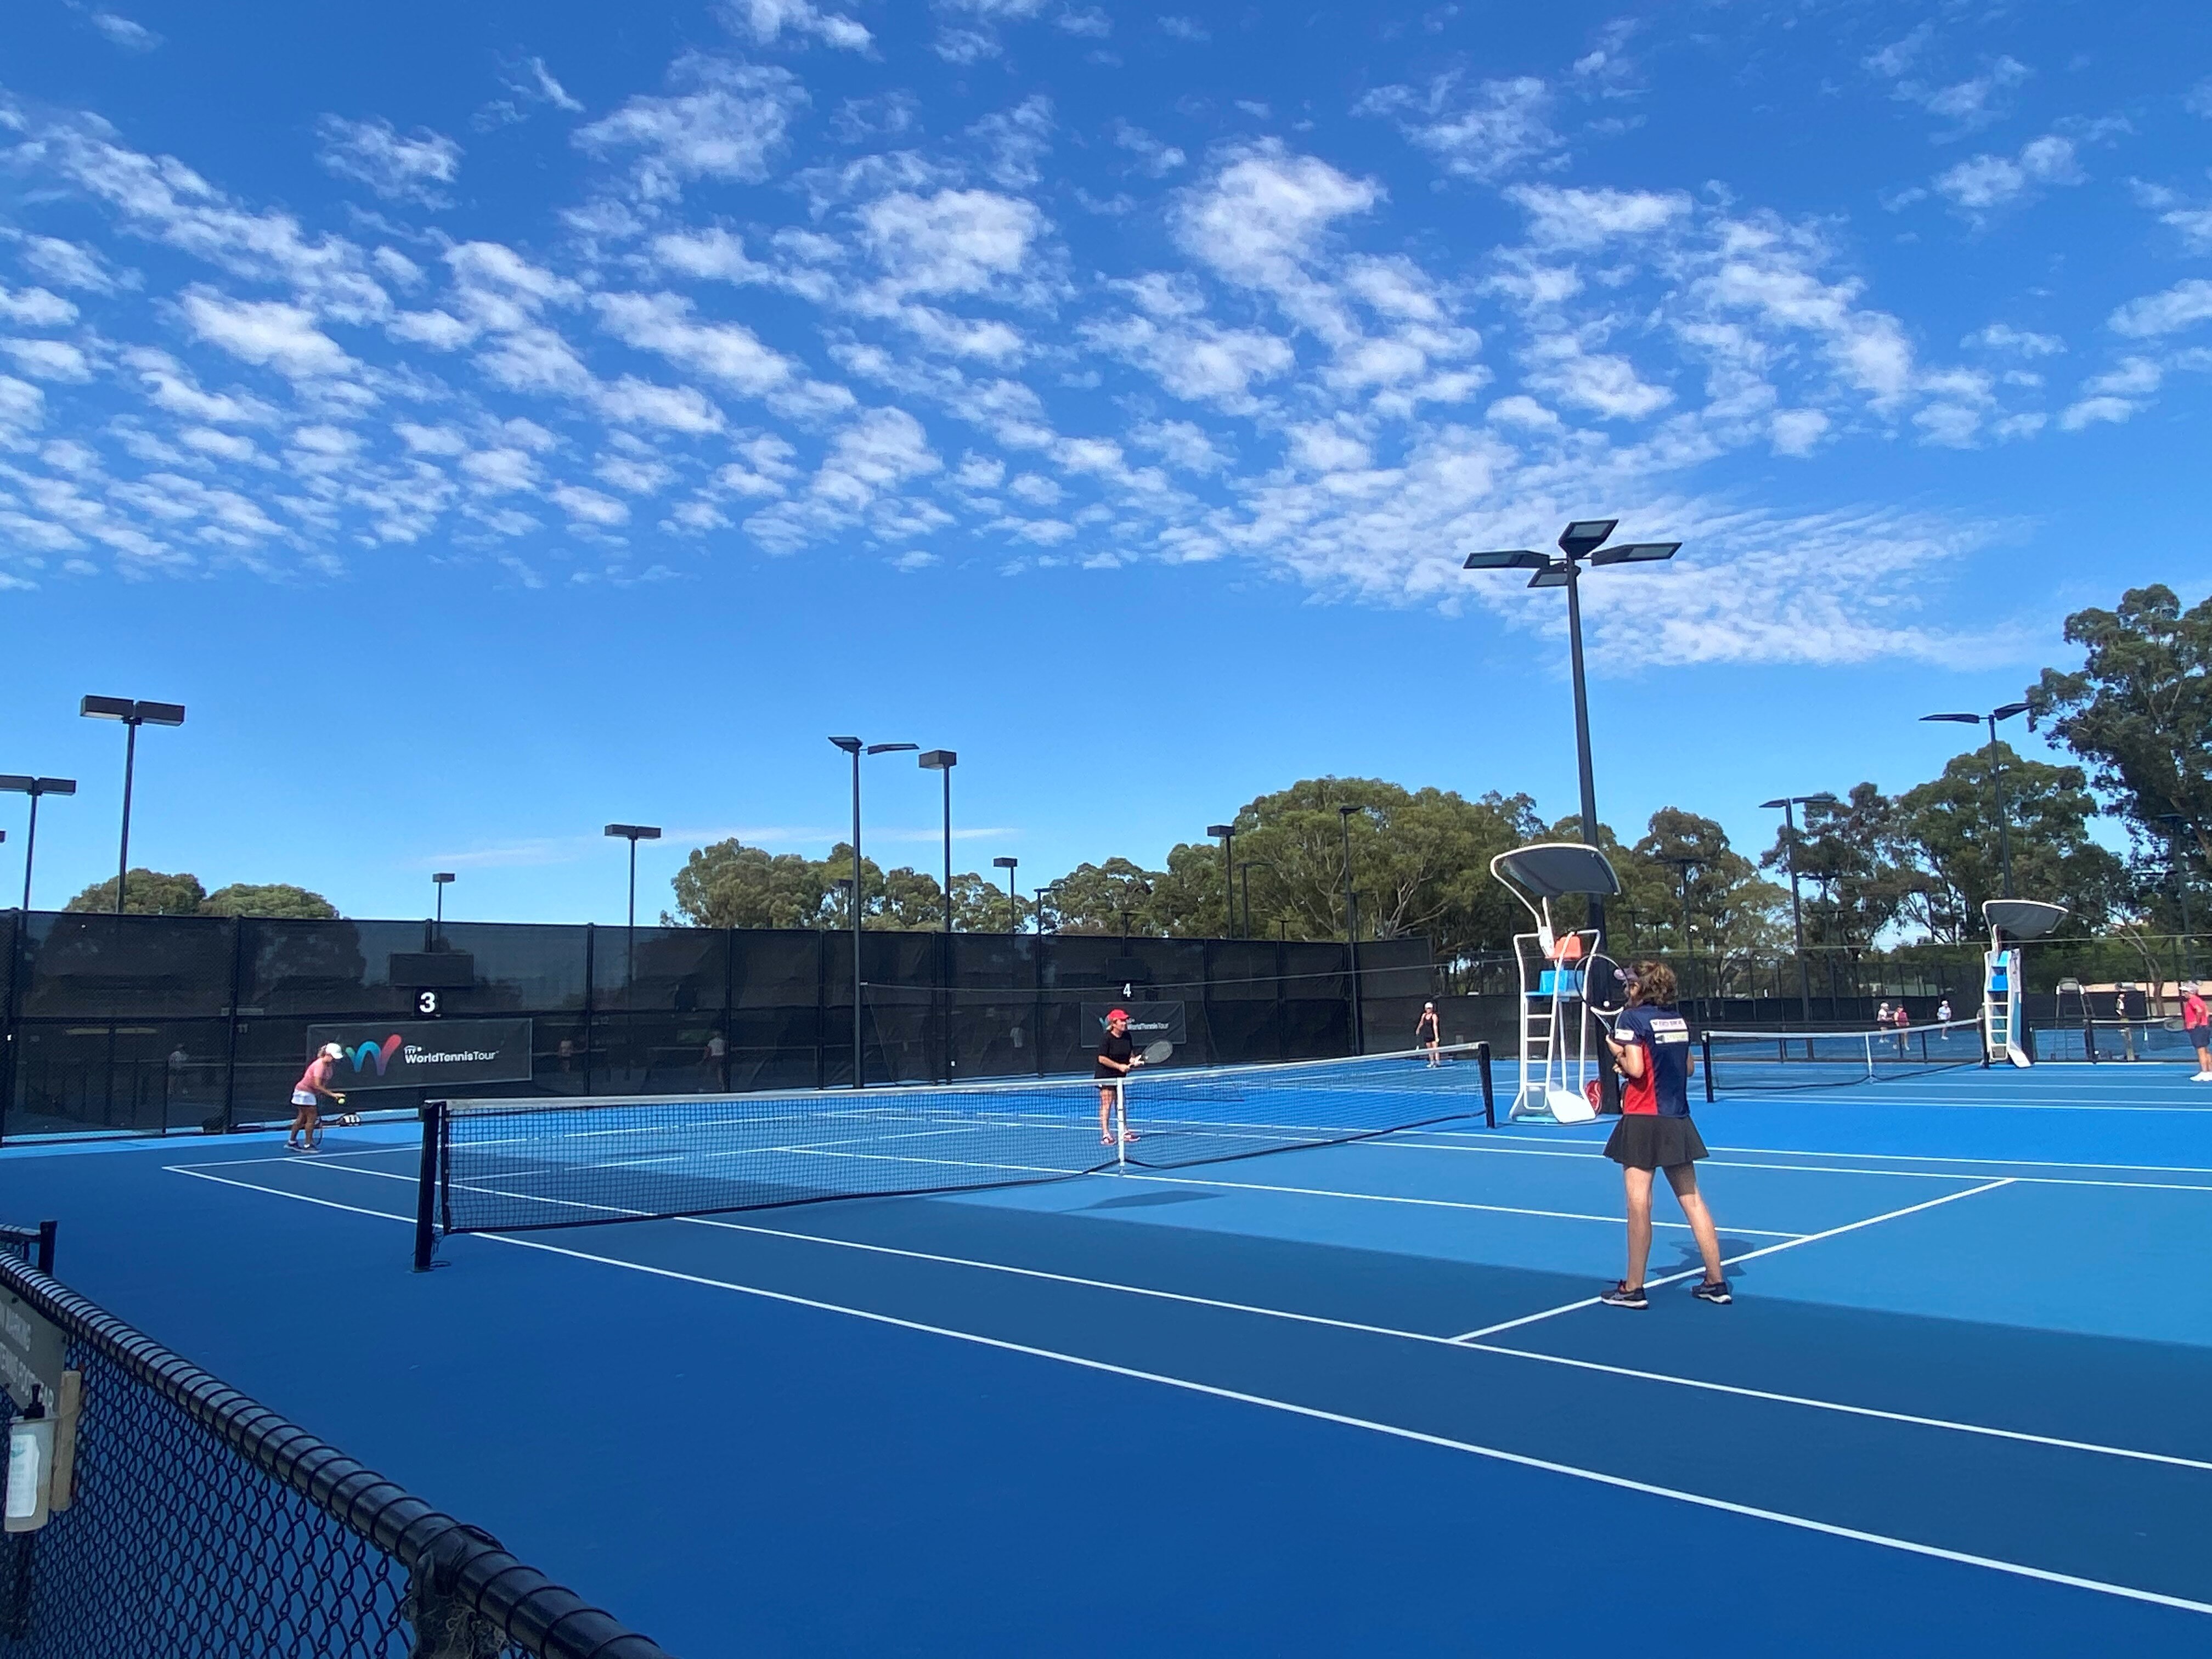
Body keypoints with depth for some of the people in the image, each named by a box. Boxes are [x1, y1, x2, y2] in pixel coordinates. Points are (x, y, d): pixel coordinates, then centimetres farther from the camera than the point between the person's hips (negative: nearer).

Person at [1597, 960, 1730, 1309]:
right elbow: (1690, 1068, 16)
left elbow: (1635, 1069, -18)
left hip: (1643, 1120, -6)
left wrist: (1618, 1054, 0)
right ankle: (1716, 1282, 17)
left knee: (1639, 1203, -2)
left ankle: (1633, 1289, 4)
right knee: (1692, 1200, 12)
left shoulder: (1632, 1019, -10)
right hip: (1678, 1121, 6)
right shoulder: (1678, 1019, 10)